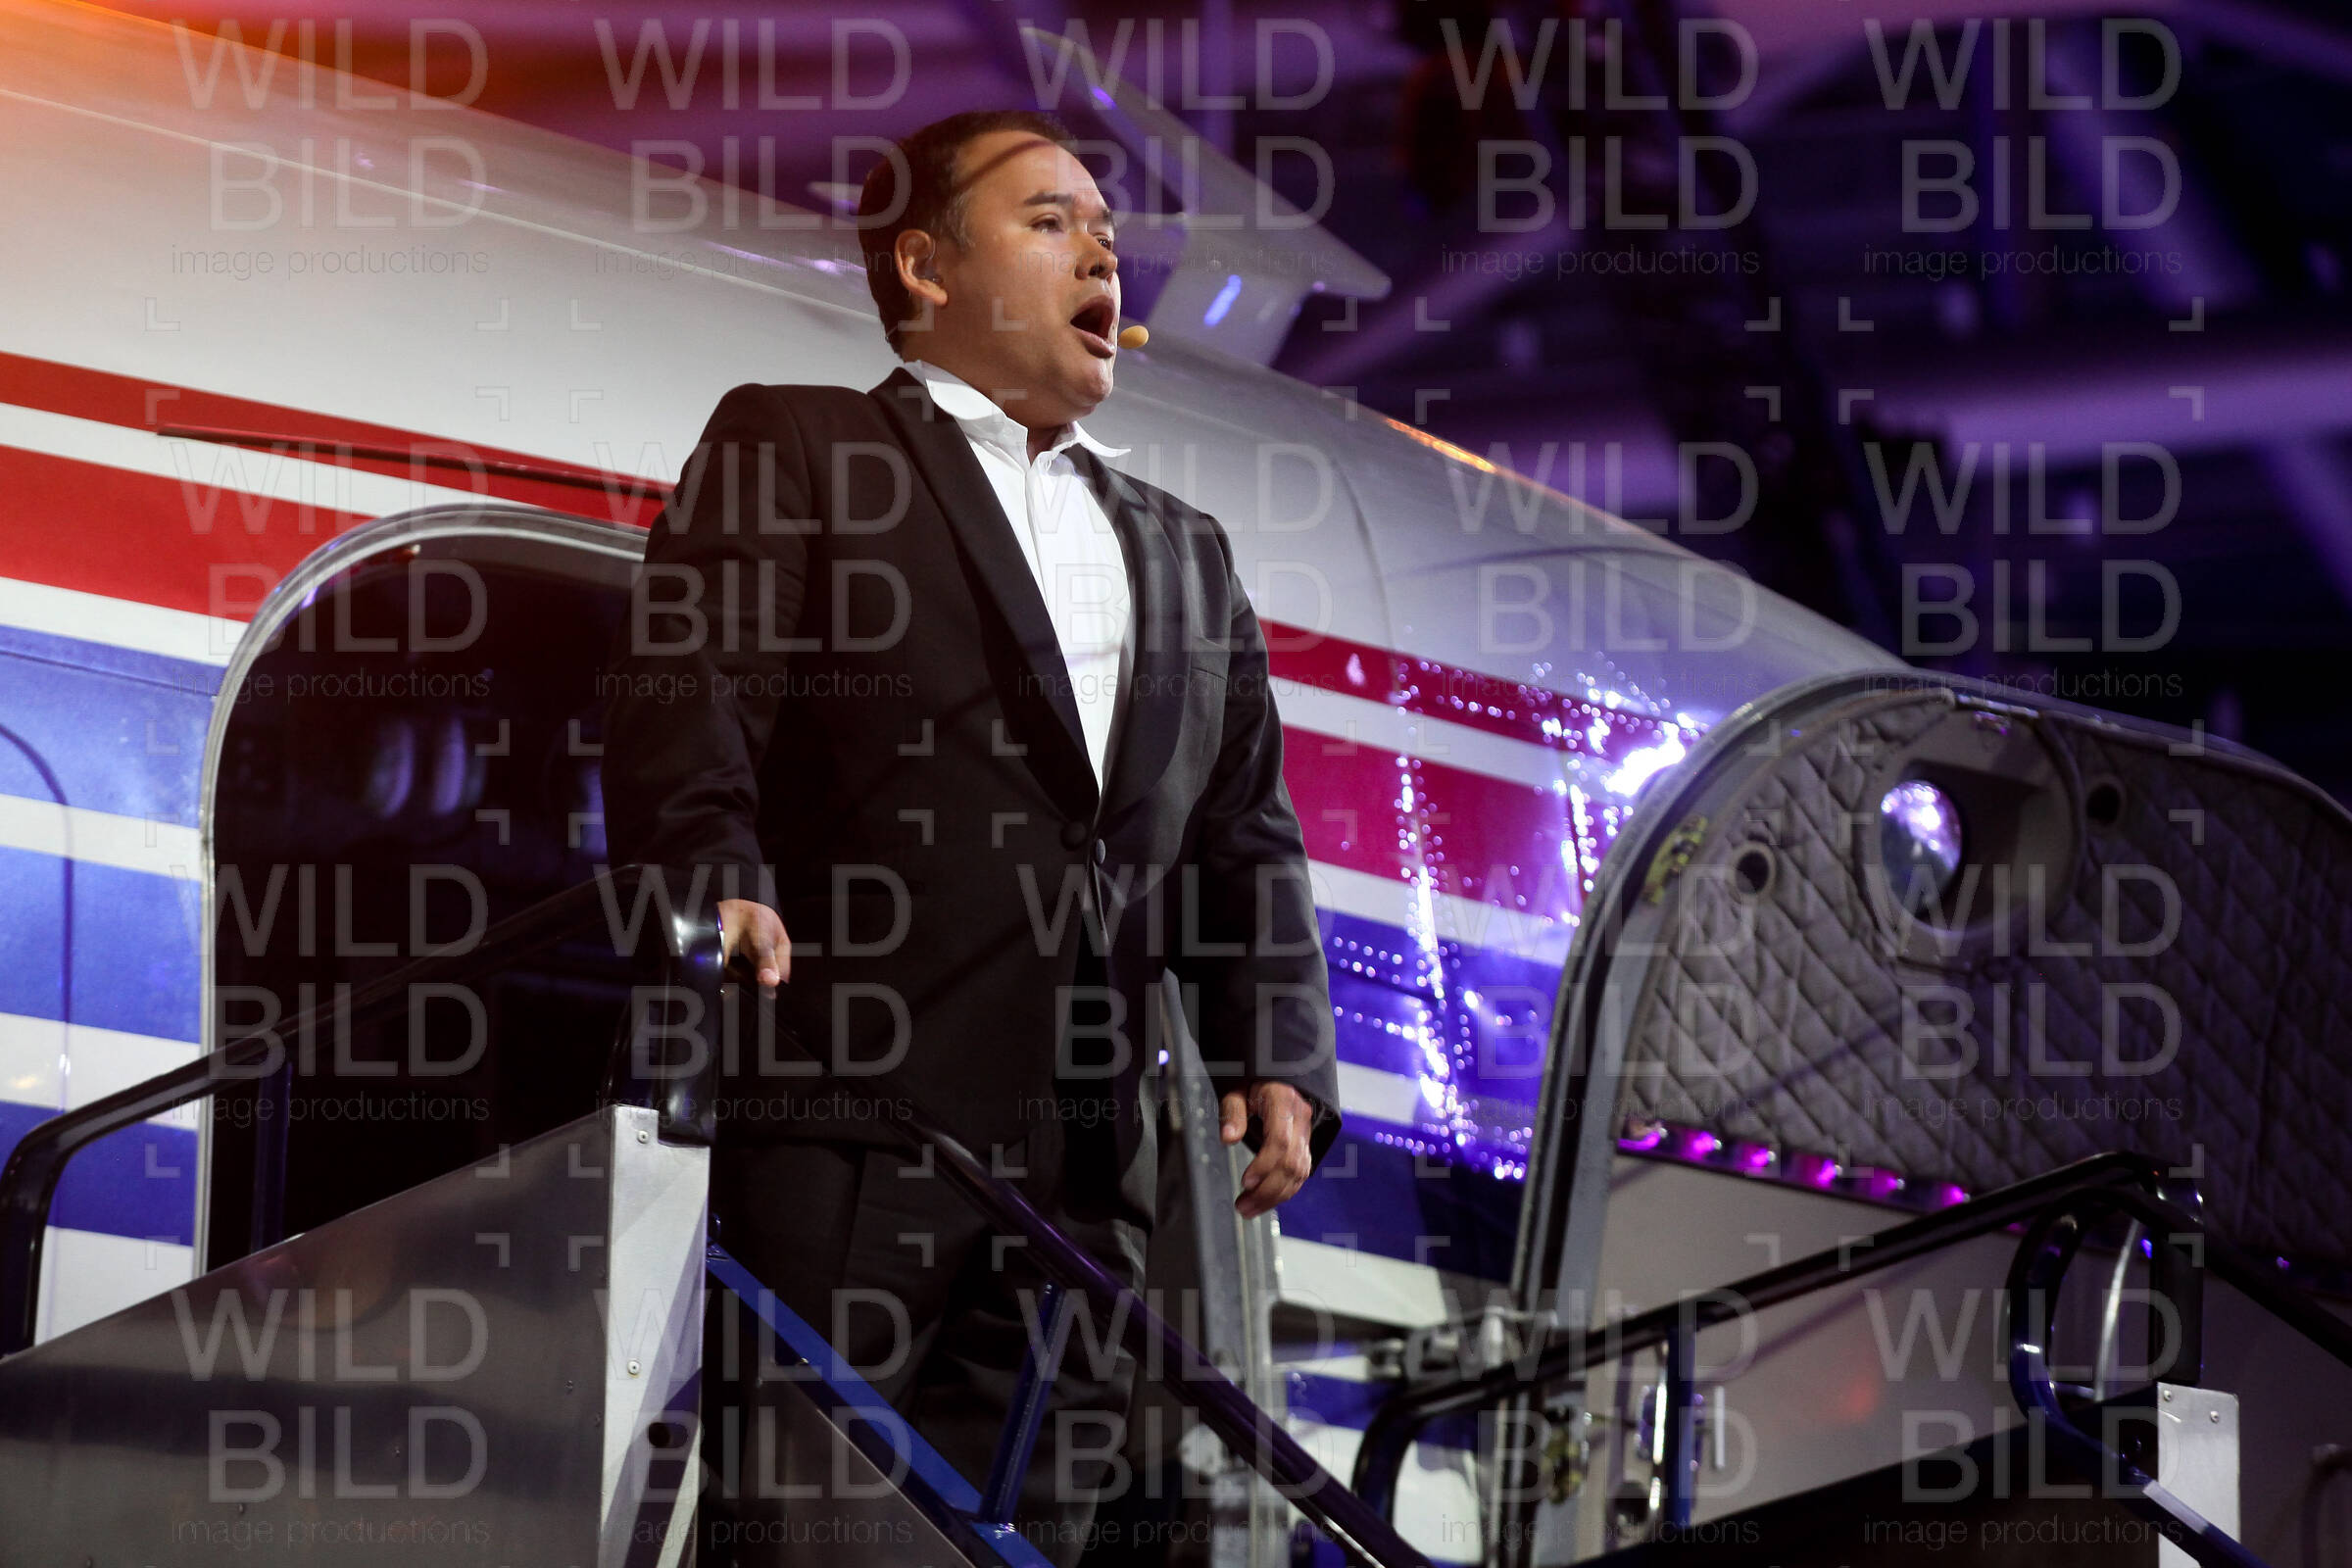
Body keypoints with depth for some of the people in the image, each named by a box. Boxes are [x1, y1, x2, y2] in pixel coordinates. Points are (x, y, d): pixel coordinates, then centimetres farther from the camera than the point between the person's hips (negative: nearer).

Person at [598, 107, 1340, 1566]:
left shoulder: (1186, 553, 27)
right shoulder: (790, 451, 9)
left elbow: (1243, 833, 22)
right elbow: (689, 706, -5)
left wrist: (1279, 1061, 6)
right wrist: (717, 883, -25)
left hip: (1086, 1170, 6)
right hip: (844, 1125, -5)